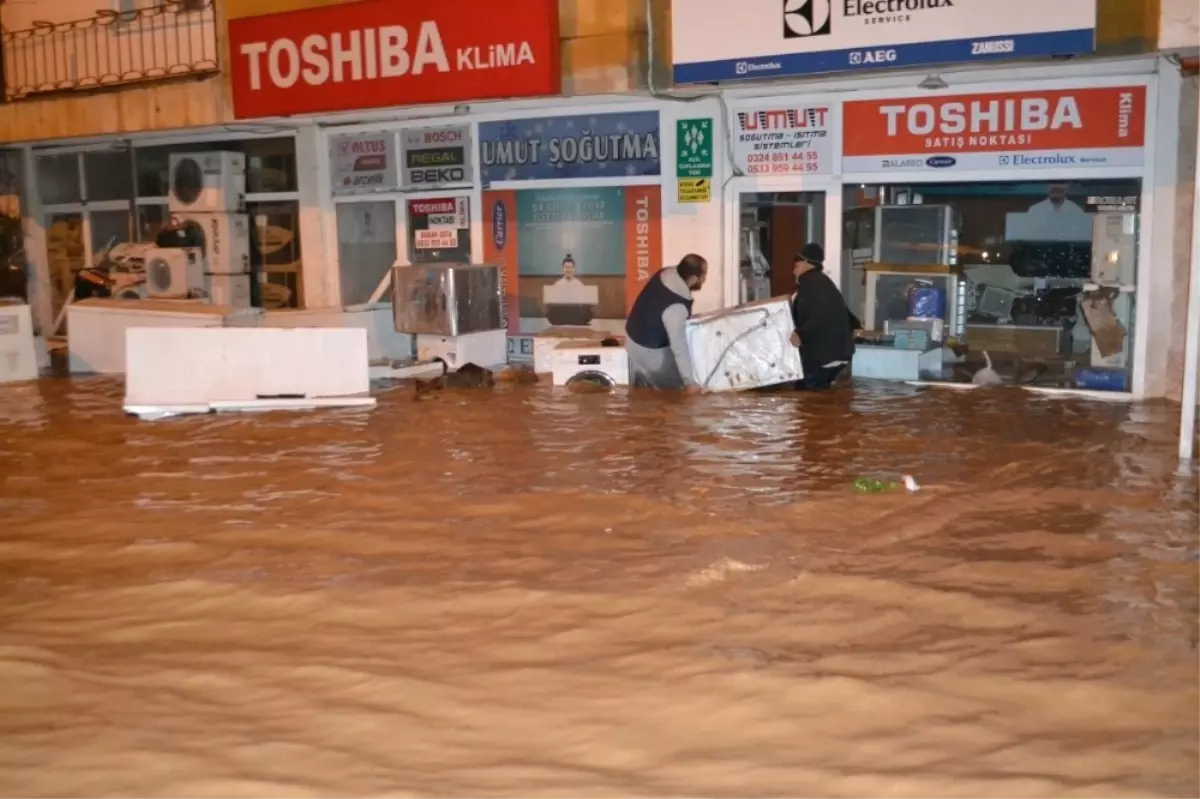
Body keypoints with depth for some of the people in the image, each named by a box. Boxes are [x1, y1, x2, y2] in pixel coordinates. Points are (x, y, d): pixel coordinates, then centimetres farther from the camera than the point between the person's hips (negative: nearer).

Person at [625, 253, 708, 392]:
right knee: (670, 390, 12)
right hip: (649, 350, -10)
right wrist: (689, 382, -28)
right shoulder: (676, 307, -38)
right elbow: (678, 346, -34)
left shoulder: (666, 274, -12)